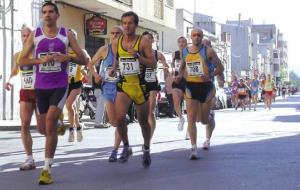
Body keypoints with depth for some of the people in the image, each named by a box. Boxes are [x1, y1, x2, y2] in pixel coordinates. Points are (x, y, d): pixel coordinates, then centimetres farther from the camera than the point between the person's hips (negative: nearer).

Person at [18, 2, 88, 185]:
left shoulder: (67, 34, 1)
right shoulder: (35, 35, 3)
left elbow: (84, 59, 3)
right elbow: (22, 61, 2)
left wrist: (68, 58, -17)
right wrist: (41, 60, -15)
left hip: (60, 86, -3)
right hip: (40, 86, 3)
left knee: (50, 123, -17)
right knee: (44, 126, 11)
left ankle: (47, 169, -13)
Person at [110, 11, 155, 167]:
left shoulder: (143, 41, -6)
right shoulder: (116, 43, 4)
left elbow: (153, 64, -9)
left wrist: (137, 55, -23)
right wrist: (114, 69, 1)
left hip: (140, 86, -2)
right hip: (123, 85, 2)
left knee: (143, 121, 11)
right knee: (119, 117, -19)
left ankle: (146, 149, 36)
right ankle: (126, 147, 5)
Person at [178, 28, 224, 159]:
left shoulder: (208, 51, -6)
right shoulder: (184, 52, 7)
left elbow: (220, 67, -7)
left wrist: (210, 75, -23)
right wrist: (181, 75, 4)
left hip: (206, 86, -2)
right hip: (191, 87, 2)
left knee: (204, 119, 9)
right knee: (191, 118, -12)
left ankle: (208, 138, 43)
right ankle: (194, 149, -12)